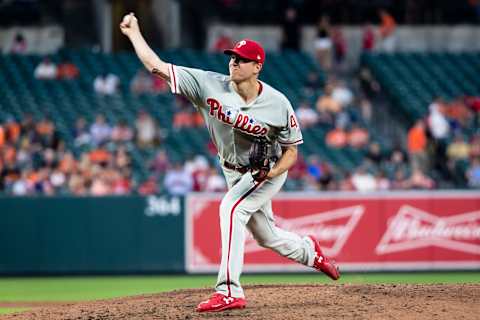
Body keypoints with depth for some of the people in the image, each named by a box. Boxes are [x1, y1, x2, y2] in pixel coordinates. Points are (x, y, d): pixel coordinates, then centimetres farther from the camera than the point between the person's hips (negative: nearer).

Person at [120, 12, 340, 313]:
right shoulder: (210, 85, -20)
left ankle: (230, 291, -33)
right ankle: (309, 251, 52)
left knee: (231, 208, -30)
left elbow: (291, 152, -12)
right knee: (266, 236, 17)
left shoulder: (278, 104, -23)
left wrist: (273, 171, -30)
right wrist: (134, 32, -24)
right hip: (234, 173, 5)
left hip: (269, 172, -5)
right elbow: (157, 66, -21)